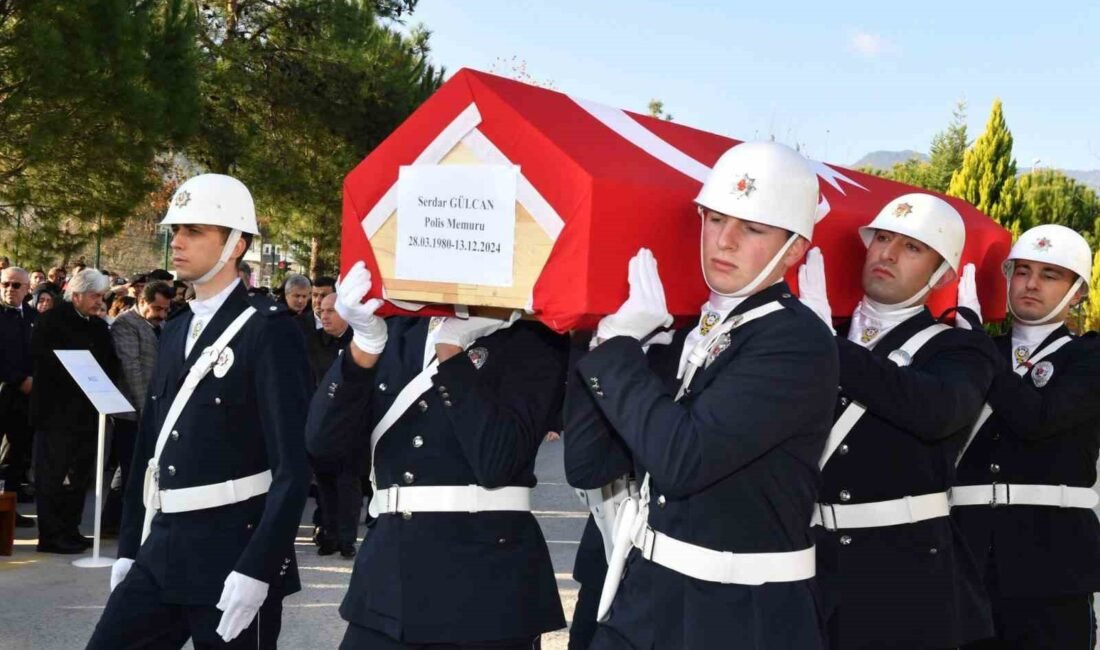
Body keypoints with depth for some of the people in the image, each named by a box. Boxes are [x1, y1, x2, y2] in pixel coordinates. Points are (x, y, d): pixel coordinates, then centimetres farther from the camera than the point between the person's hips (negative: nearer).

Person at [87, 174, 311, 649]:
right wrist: (129, 548, 16)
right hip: (161, 552, 7)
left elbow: (292, 465, -16)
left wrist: (256, 571, -21)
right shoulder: (175, 331, 14)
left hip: (233, 556, -7)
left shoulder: (269, 331, -10)